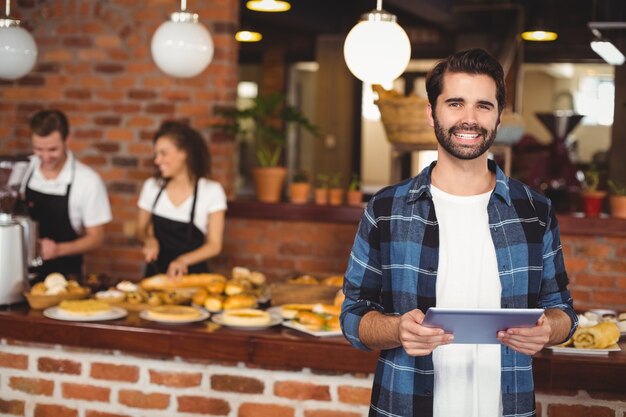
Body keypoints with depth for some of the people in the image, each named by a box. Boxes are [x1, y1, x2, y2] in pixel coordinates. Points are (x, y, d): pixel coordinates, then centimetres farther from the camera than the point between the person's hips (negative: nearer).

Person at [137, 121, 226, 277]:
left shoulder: (211, 191, -4)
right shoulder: (151, 187, 6)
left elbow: (214, 245, -3)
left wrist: (183, 260, -18)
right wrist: (149, 240, -5)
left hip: (192, 273, -2)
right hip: (157, 272, 3)